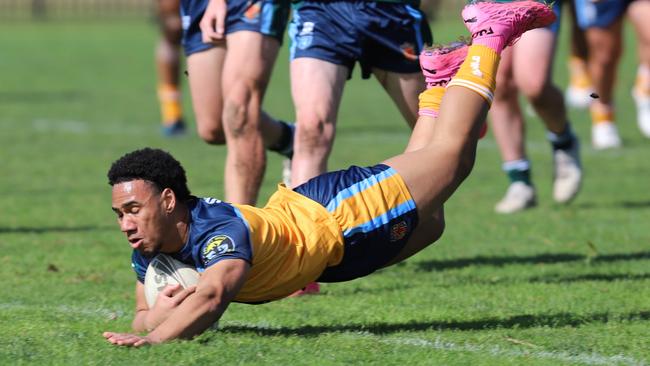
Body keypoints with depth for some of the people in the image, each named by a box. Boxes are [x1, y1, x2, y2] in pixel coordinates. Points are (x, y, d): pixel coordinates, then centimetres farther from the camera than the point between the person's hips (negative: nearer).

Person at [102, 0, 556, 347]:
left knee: (450, 150, 16)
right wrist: (160, 313, -35)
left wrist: (154, 339, -75)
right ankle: (440, 81, 52)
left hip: (344, 211, -6)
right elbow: (144, 317, -11)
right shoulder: (151, 249, -20)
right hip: (301, 206, 6)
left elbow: (213, 295, -61)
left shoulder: (220, 231, -44)